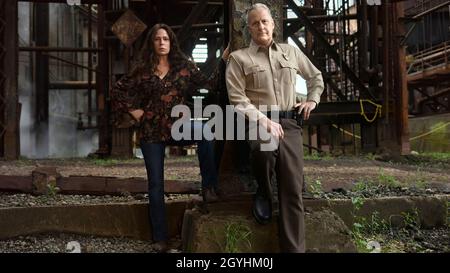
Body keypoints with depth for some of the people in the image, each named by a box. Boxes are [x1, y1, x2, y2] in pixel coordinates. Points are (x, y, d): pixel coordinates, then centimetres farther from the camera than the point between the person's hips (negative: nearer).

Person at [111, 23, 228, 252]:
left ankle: (209, 186, -21)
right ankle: (160, 238, 14)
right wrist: (133, 110, 1)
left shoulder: (184, 66, 3)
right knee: (155, 183, 2)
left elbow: (207, 85, -5)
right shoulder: (142, 69, 4)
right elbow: (118, 90, 11)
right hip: (151, 130, 1)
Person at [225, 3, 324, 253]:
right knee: (265, 149, -38)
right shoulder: (239, 58, 3)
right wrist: (263, 120, -18)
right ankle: (263, 193, -3)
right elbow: (237, 99, -6)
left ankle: (294, 248, -3)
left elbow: (315, 76, 33)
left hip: (289, 122, 3)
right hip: (257, 121, -3)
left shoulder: (291, 52, 17)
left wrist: (312, 100, 17)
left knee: (293, 189, -8)